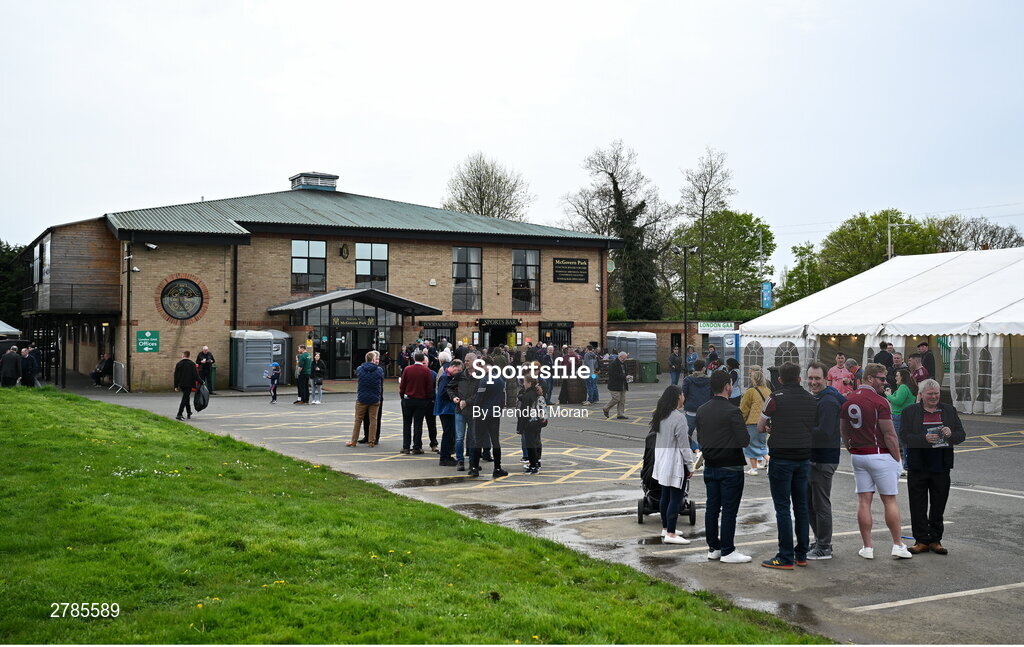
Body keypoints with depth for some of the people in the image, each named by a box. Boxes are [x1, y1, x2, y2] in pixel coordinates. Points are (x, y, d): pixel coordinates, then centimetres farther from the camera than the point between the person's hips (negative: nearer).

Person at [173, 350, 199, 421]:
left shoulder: (178, 364, 3)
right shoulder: (192, 364, -7)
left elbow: (175, 375, 4)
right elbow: (195, 375, -11)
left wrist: (176, 386, 9)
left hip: (181, 384, 4)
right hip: (189, 384, -4)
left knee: (186, 398, 22)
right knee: (185, 399, -5)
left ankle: (189, 413, 32)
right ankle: (179, 415, -14)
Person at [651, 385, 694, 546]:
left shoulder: (661, 416, 7)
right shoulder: (678, 417, -18)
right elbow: (684, 445, -17)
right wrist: (690, 466, -9)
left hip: (662, 460, 9)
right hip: (675, 462, -9)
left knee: (665, 496, 17)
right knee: (676, 498, -4)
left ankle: (665, 528, 27)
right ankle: (670, 534, -4)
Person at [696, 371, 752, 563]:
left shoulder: (701, 410, 5)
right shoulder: (732, 411, -16)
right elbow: (744, 440, -17)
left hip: (710, 466, 7)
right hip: (730, 467, -7)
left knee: (712, 508, 11)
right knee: (729, 510, -1)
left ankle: (713, 548, 19)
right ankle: (727, 552, 4)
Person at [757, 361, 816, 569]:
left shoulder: (776, 398, -8)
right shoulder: (811, 399, 7)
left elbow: (760, 427, 2)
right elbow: (814, 427, 16)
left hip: (781, 457, -5)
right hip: (804, 457, 5)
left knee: (782, 507, -2)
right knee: (801, 506, 12)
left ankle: (786, 558, -2)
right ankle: (802, 554, 18)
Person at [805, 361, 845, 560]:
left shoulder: (828, 401, -17)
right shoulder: (816, 398, 16)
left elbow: (825, 433, -25)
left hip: (824, 460, -11)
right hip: (813, 458, 11)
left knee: (821, 505, -2)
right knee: (809, 503, 17)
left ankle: (824, 548, 7)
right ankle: (820, 542, 28)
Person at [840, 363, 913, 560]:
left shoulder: (848, 401, 7)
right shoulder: (880, 402, -14)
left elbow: (843, 431, 14)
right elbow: (889, 434, -14)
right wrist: (898, 458, -5)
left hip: (858, 456, 6)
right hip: (880, 455, -5)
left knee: (864, 501, 6)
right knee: (889, 500, 4)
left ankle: (867, 547, 7)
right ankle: (898, 545, 10)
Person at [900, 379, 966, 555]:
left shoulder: (949, 411, 8)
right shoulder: (910, 411, 0)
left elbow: (962, 435, 6)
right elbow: (906, 437, -8)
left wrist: (951, 434, -16)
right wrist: (925, 439, -24)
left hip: (941, 468, 2)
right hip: (918, 467, -2)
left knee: (938, 506, 9)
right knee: (918, 507, 3)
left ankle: (935, 540, 20)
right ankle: (921, 540, 12)